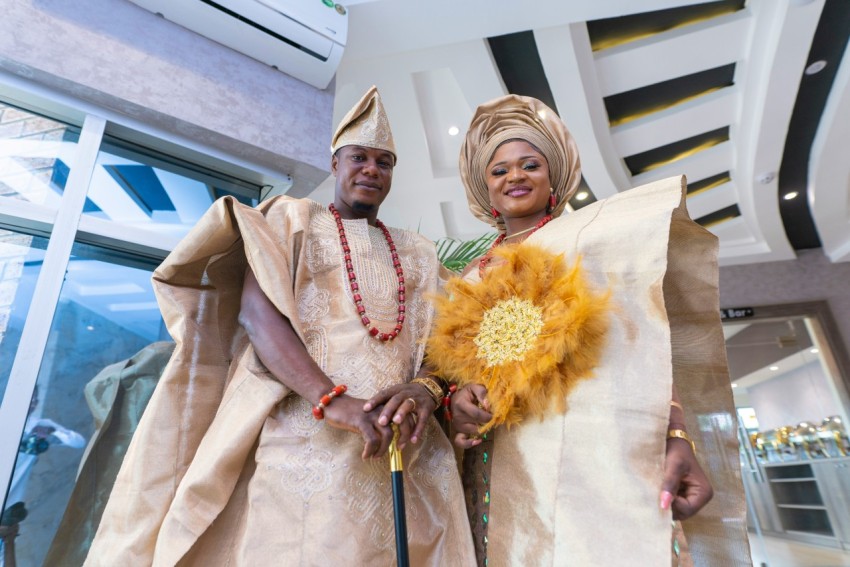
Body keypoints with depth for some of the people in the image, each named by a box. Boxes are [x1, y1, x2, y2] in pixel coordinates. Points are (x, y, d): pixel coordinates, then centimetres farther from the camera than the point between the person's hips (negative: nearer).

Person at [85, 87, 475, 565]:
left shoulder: (419, 254, 18)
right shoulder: (293, 218, 10)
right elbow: (255, 312, -6)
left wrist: (426, 390, -15)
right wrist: (332, 399, -20)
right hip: (302, 434, -2)